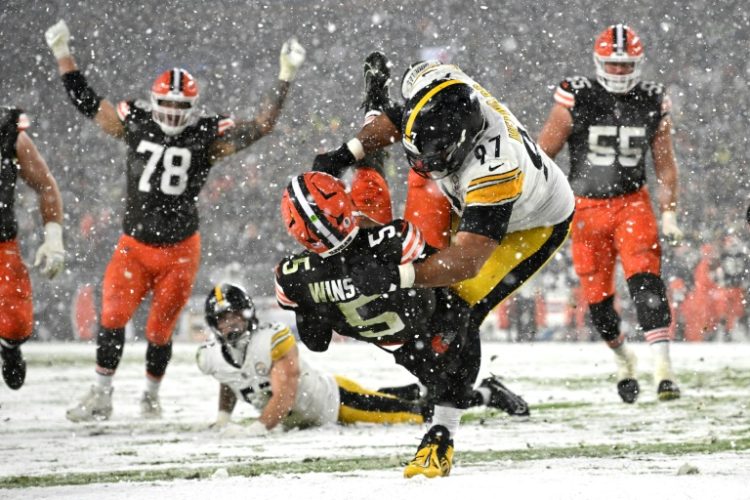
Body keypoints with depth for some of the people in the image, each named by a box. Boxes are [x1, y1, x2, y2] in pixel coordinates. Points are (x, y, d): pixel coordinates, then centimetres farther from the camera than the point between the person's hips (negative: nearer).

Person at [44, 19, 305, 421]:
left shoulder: (208, 136, -6)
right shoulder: (135, 123, -1)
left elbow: (261, 126, -9)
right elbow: (86, 103, 6)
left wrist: (285, 76, -16)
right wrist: (63, 55, 2)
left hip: (180, 251, -1)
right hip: (133, 246, 1)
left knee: (159, 330, 5)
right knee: (113, 316, -12)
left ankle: (151, 396, 28)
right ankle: (100, 398, -2)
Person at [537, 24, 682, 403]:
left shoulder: (652, 103, -1)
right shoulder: (576, 99, -10)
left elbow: (665, 164, 10)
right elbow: (542, 154, -3)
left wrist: (670, 214, 7)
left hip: (632, 202, 0)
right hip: (585, 207, 0)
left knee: (645, 279, -20)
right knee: (597, 296, 6)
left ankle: (662, 367, -27)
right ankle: (622, 358, 33)